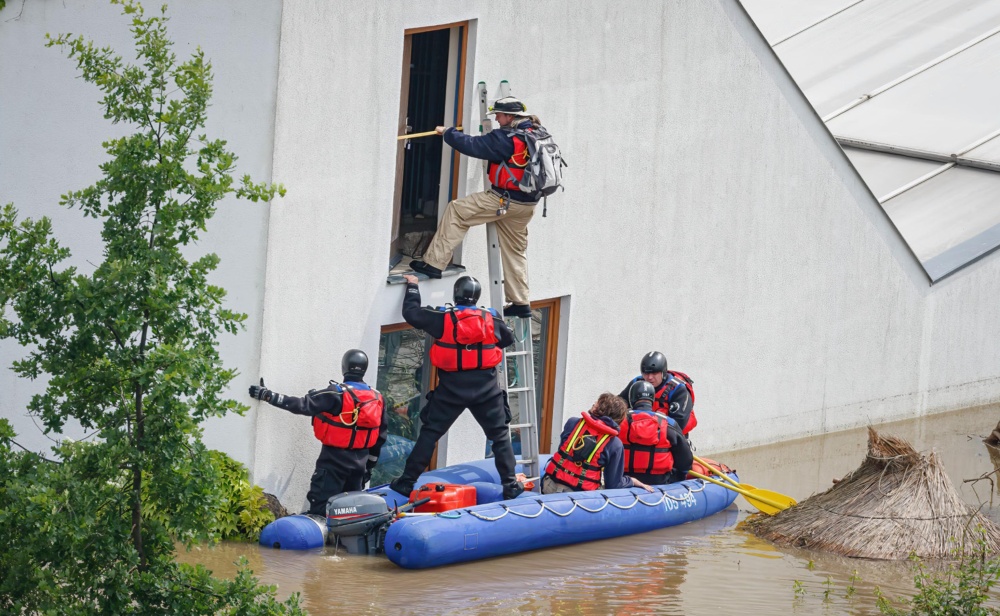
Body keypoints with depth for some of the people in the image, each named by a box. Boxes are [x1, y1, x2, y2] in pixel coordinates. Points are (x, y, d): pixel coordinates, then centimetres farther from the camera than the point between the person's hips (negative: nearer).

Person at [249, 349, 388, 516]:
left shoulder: (337, 394, -14)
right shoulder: (378, 399, 5)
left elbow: (302, 405, -20)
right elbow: (381, 436, 11)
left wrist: (266, 395, -17)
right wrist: (370, 465, 21)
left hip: (335, 459, -6)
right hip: (360, 462, 6)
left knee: (320, 508, -8)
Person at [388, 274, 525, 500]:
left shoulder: (442, 319, -6)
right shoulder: (492, 320, -1)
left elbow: (411, 312, 5)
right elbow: (508, 339, 18)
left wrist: (412, 287, 21)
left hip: (451, 388, -1)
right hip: (486, 389, 1)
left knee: (429, 433, 8)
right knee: (500, 435, 12)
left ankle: (407, 482, 7)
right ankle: (510, 484, 8)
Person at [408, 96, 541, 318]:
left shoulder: (506, 139, -19)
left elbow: (473, 146, -15)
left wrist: (447, 132, -1)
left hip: (503, 200, -8)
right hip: (527, 204, 8)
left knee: (456, 211, 1)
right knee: (515, 250, 18)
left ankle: (434, 263, 0)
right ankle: (520, 303, 21)